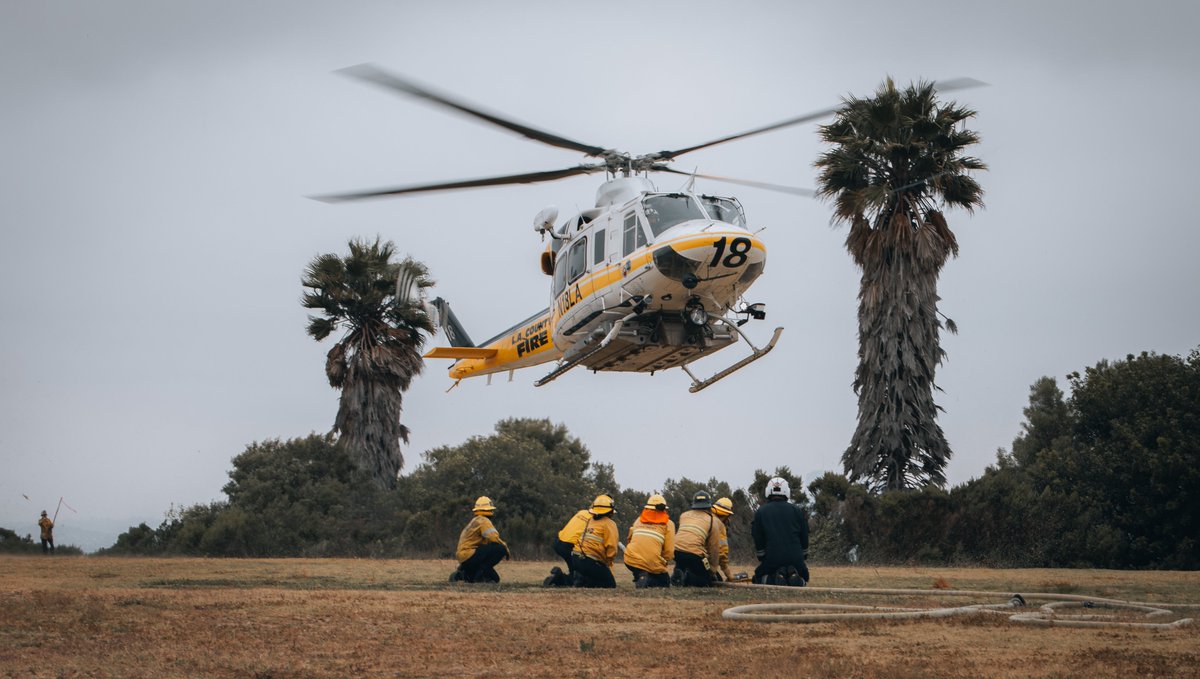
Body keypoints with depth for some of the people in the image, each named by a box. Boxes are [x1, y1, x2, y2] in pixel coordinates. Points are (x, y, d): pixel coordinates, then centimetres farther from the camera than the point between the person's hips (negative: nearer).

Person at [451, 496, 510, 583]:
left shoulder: (474, 521, 23)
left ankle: (461, 575, 12)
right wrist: (506, 548, -7)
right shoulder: (483, 521, -8)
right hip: (469, 555, -10)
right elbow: (494, 538, -21)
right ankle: (481, 573, -18)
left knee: (495, 579, 15)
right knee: (500, 548, -20)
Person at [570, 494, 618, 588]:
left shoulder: (590, 521, 19)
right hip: (591, 561, -8)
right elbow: (611, 547, -13)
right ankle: (582, 581, -13)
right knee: (610, 585, 1)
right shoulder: (609, 524, -3)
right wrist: (608, 562, 5)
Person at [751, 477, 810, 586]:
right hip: (795, 559, 1)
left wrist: (762, 560, 18)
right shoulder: (797, 511, 7)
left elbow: (758, 541, 6)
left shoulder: (760, 512, 4)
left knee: (759, 578, 20)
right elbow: (804, 539, 11)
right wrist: (803, 559, 23)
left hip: (771, 558, -1)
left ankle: (775, 578, -13)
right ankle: (795, 578, -13)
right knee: (803, 578, 23)